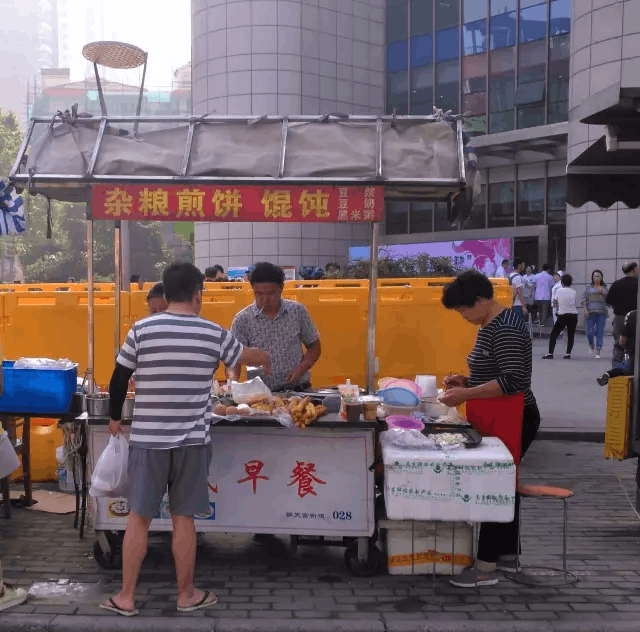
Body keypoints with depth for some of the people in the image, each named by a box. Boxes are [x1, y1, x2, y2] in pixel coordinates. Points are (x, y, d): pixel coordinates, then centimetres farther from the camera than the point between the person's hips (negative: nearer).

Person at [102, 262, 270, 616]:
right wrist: (266, 360, 38)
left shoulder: (142, 330, -5)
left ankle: (126, 597, 19)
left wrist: (115, 418, 18)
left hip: (147, 439, 0)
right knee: (183, 519, 10)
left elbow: (119, 380, 1)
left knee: (139, 518, 10)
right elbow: (248, 356, 15)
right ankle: (186, 595, 22)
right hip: (192, 440, 0)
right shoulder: (213, 334, -2)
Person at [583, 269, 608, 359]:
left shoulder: (604, 288, 12)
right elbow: (584, 299, 4)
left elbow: (608, 300, 8)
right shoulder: (589, 288, 9)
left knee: (600, 333, -5)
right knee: (590, 332, -9)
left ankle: (598, 352, 0)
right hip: (590, 313, -1)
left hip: (601, 313, 1)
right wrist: (585, 310, -9)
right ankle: (591, 344, 23)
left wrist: (602, 293, -7)